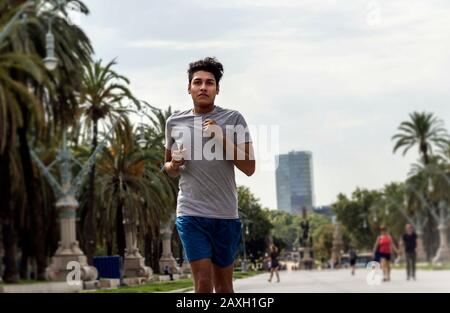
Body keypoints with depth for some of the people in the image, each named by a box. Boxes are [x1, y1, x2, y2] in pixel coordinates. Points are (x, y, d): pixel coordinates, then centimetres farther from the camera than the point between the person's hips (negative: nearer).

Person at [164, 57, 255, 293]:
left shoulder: (233, 119, 2)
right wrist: (174, 165, -4)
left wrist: (222, 139, -15)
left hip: (226, 214, 0)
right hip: (191, 214, 0)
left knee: (223, 285, 10)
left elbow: (249, 168, -3)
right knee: (203, 281, -11)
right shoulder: (174, 122, 8)